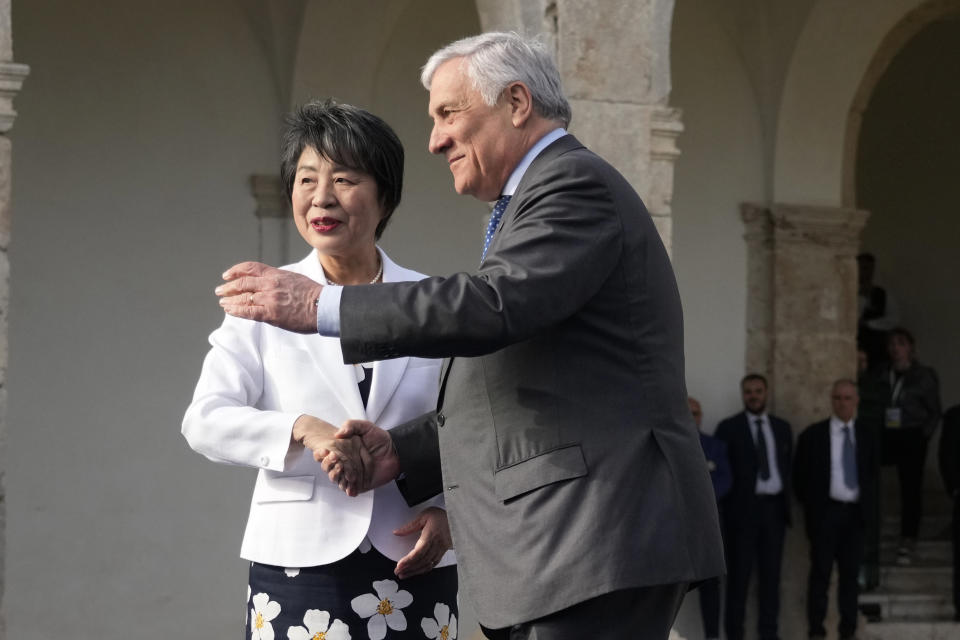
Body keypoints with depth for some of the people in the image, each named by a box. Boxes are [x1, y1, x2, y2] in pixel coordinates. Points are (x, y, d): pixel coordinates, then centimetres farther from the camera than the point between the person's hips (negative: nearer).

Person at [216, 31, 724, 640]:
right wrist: (402, 450, 9)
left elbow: (491, 307, -22)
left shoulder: (575, 184, -6)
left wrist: (319, 305, -17)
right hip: (561, 552, 10)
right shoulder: (533, 199, 25)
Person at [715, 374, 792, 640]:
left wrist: (787, 501, 7)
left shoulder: (782, 427, 14)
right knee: (739, 573, -4)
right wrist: (724, 509, -8)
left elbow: (788, 466, 16)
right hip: (743, 507, -4)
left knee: (771, 573, 4)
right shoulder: (729, 428, 1)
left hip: (774, 507, 4)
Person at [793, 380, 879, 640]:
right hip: (825, 511, -3)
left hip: (856, 513, 3)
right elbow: (800, 475, 4)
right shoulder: (813, 435, 0)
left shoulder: (868, 435, 9)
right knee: (821, 572, -4)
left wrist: (868, 505, 6)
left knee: (851, 573, 6)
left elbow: (874, 473, 17)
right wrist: (810, 506, 0)